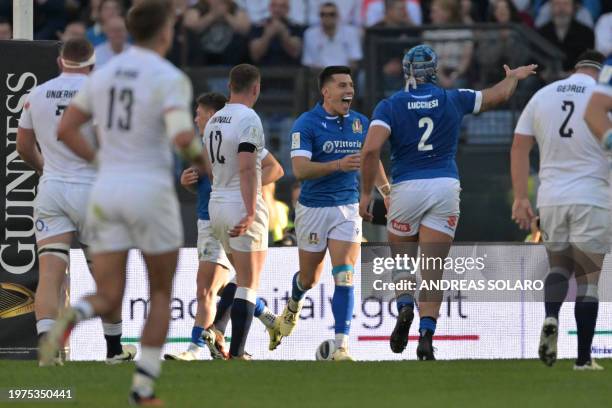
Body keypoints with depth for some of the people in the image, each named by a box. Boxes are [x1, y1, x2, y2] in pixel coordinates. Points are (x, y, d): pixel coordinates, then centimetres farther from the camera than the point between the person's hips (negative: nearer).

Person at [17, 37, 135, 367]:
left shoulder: (37, 95, 7)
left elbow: (24, 148, 17)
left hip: (51, 190, 2)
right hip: (91, 189, -2)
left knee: (50, 274, -7)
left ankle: (46, 341, -27)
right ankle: (114, 348, 22)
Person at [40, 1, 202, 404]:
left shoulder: (104, 73, 8)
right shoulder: (169, 78, -10)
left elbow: (66, 129, 12)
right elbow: (182, 137, -24)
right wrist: (203, 160, -3)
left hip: (106, 190, 4)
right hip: (150, 192, -4)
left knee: (109, 299, 5)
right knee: (162, 292, 16)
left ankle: (75, 315, -32)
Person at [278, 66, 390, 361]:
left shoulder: (360, 123, 5)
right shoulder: (306, 124, -11)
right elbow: (300, 169, -21)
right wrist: (339, 165, -32)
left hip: (348, 207, 2)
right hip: (313, 209, -2)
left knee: (344, 278, -13)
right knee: (310, 278, 13)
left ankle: (341, 345, -16)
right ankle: (294, 306, 49)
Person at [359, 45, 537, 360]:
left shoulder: (390, 106, -1)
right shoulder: (453, 100, 6)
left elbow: (371, 150, -14)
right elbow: (498, 96, 22)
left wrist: (366, 192, -7)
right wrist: (514, 76, 43)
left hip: (406, 188, -1)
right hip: (445, 186, 1)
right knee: (433, 271, 1)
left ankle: (404, 306, -11)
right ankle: (426, 334, -11)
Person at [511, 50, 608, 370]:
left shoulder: (542, 95, 10)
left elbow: (519, 147, 8)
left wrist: (520, 198, 8)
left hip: (551, 199, 3)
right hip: (591, 199, -3)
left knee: (558, 265, 19)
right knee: (588, 277, 3)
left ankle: (551, 316, -11)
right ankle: (583, 358, 1)